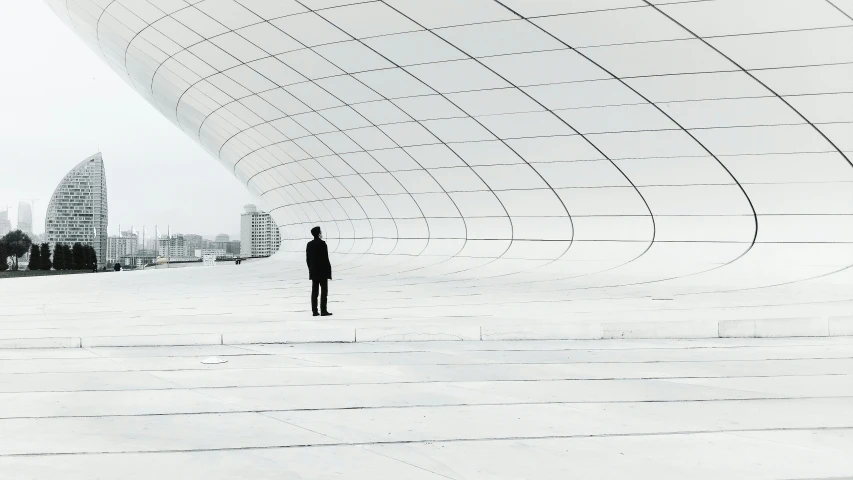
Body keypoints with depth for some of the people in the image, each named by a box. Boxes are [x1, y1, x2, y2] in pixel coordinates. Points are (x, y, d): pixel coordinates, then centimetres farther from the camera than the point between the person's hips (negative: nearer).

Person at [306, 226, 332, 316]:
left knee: (314, 291, 8)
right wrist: (329, 270, -7)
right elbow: (325, 258, -13)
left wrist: (311, 269, 17)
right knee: (324, 291, 0)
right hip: (323, 271, -6)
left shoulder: (309, 244, 6)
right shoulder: (322, 244, -13)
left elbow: (307, 259, 9)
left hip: (313, 272, 6)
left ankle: (314, 311, 8)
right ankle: (323, 311, -2)